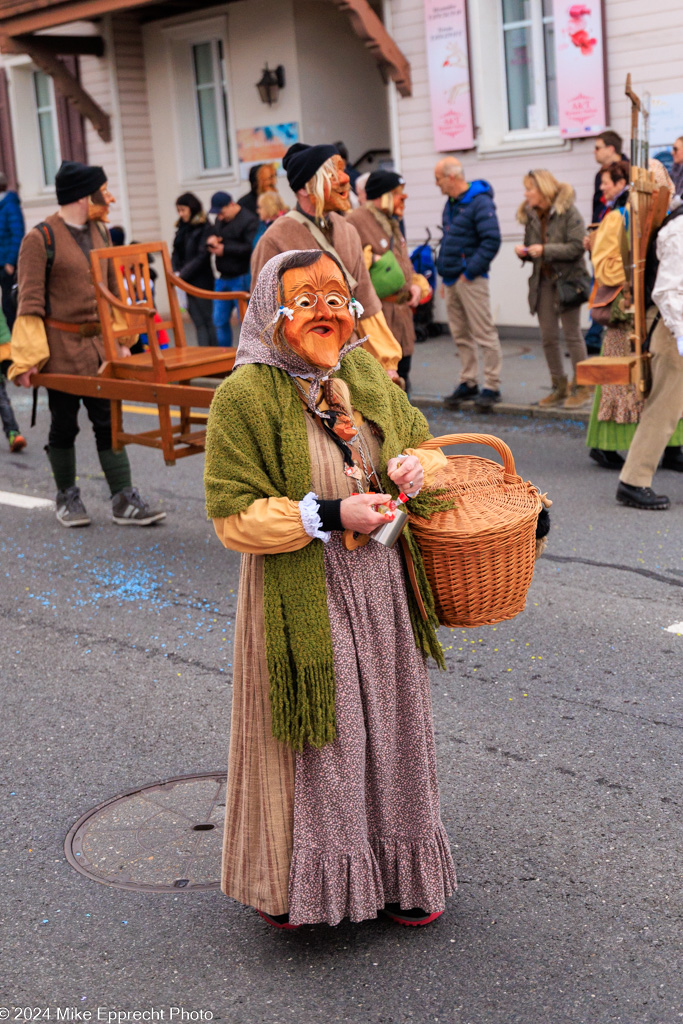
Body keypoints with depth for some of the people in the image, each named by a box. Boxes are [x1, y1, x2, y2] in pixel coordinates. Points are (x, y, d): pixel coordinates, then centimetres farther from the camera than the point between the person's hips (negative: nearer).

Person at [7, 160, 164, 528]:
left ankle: (124, 501, 4)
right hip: (61, 346, -5)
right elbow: (30, 302, -12)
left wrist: (121, 339, 14)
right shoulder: (39, 239, -10)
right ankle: (67, 497, 22)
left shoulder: (100, 232, 11)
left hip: (99, 343, 5)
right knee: (64, 424, 6)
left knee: (108, 421, 3)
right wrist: (28, 358, -17)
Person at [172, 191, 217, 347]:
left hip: (201, 281, -6)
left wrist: (182, 274, -15)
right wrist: (176, 272, -5)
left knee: (206, 321, -4)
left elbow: (201, 257, -15)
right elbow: (176, 253, 12)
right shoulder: (182, 228, 13)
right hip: (187, 283, 6)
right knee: (198, 322, 6)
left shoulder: (204, 228, -9)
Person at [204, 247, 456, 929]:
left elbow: (422, 440, 21)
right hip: (302, 600, -6)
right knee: (313, 740, 6)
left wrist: (417, 465, -4)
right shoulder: (246, 395, -14)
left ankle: (397, 873, 37)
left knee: (387, 731, 17)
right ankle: (295, 884, 29)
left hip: (381, 587, 6)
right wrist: (329, 515, -22)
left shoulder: (366, 377, 5)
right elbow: (233, 517, -15)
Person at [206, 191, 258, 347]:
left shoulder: (249, 220, -12)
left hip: (241, 278, -8)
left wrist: (225, 248, -16)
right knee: (219, 320, 11)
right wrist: (211, 240, -4)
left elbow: (250, 247, -22)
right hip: (223, 278, 8)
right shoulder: (219, 220, 15)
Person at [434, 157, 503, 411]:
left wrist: (470, 271, -18)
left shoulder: (480, 202, -12)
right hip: (451, 280, 9)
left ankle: (492, 386, -1)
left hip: (470, 279, -9)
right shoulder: (451, 204, 16)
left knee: (484, 333, -5)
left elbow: (492, 240, -18)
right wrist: (443, 270, 14)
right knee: (460, 335, 11)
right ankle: (468, 382, 18)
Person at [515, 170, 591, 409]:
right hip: (543, 281, 6)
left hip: (567, 280, -6)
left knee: (572, 334, -2)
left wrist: (545, 250, -19)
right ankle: (559, 387, 16)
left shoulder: (568, 212, -8)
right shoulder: (531, 216, 11)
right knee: (548, 337, 6)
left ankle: (581, 387, 6)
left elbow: (577, 247, -15)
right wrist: (524, 253, -3)